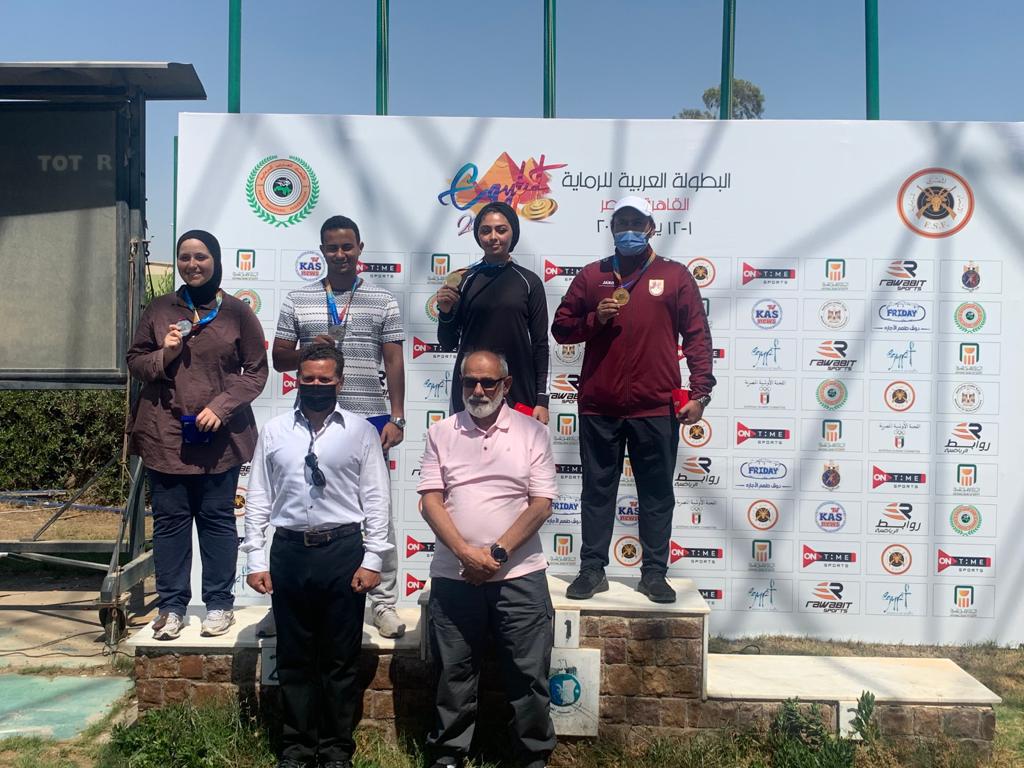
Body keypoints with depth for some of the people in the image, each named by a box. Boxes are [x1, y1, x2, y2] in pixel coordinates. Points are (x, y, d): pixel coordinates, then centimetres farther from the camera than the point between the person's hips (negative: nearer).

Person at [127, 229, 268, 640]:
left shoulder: (238, 312, 1)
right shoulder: (159, 309, 7)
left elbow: (256, 371, 0)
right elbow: (135, 361, 11)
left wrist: (221, 407, -12)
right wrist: (164, 355, -10)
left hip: (220, 435, -2)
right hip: (165, 433, 2)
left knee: (217, 517, 6)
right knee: (169, 518, 6)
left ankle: (219, 603, 18)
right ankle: (171, 605, 18)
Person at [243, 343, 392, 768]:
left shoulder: (361, 431, -1)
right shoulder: (274, 431, 5)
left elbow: (376, 499, -2)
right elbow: (258, 498, 5)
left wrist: (372, 559, -6)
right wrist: (256, 560, 1)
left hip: (343, 551, -2)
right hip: (289, 551, 2)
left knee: (341, 659, 9)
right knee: (294, 658, 13)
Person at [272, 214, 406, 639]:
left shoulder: (383, 302, 6)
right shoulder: (297, 301, 9)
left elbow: (394, 362, 3)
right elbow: (279, 358, 10)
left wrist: (396, 417, -5)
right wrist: (307, 351, -11)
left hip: (369, 420, -1)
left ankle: (384, 603, 15)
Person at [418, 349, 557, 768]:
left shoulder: (532, 432, 1)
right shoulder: (440, 433, 5)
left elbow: (541, 503, -4)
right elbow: (430, 500, -1)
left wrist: (497, 553, -12)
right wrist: (466, 553, -13)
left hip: (519, 575, -1)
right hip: (453, 576, 1)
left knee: (528, 672, 6)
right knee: (454, 673, 12)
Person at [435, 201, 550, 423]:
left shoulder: (529, 282, 3)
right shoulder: (464, 280, 5)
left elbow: (540, 344, 3)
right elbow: (448, 344, 9)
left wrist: (542, 399, -2)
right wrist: (445, 312, -9)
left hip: (518, 391, -1)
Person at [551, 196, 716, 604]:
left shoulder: (675, 276, 7)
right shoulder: (591, 276, 11)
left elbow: (697, 336, 3)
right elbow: (560, 327, 11)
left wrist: (700, 391, -5)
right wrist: (595, 319, -8)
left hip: (656, 408, -1)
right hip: (598, 406, 1)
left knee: (657, 494, 6)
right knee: (597, 491, 8)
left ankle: (654, 573, 17)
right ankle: (592, 570, 18)